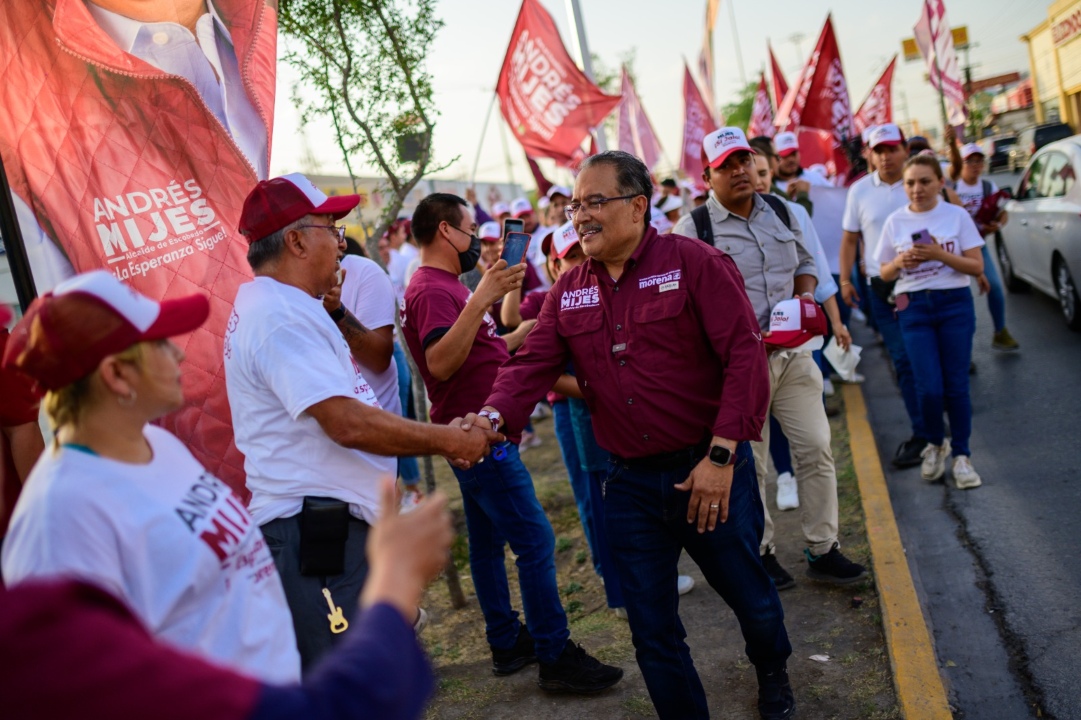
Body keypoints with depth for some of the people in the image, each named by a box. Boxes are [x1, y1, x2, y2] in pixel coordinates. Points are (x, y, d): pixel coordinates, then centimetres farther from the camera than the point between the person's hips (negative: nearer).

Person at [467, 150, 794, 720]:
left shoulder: (693, 263, -10)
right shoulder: (569, 290, 6)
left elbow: (745, 357, -15)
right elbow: (533, 363, -2)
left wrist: (722, 455, -21)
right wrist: (492, 415, -23)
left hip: (709, 473, -3)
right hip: (630, 484, 4)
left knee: (750, 597, 16)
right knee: (652, 631, 10)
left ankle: (773, 674, 50)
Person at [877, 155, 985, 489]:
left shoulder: (957, 216, 0)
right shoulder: (895, 222, 4)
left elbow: (976, 266, -3)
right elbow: (885, 273, 10)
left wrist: (939, 254, -16)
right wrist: (900, 262, -12)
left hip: (955, 303, 0)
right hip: (914, 308, 1)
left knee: (956, 385, 2)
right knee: (930, 388, -7)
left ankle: (961, 455, 17)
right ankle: (935, 444, 21)